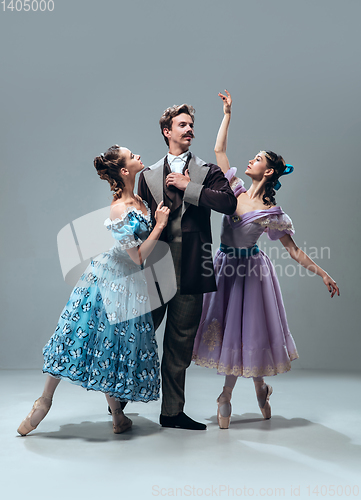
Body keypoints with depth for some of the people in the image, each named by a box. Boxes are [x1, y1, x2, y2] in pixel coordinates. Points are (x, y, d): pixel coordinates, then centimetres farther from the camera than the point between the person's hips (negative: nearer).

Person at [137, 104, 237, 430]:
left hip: (190, 269, 0)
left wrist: (188, 187, -10)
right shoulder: (149, 175, 14)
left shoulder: (208, 172, 9)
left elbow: (229, 202, -10)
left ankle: (172, 412, 19)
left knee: (180, 344, 6)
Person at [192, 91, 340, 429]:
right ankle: (258, 385, 31)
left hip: (250, 270, -5)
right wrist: (227, 114, 6)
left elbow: (294, 251, -6)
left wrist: (323, 275, -9)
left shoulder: (271, 213, -11)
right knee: (227, 326, 11)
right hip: (225, 266, 5)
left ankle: (226, 396, 23)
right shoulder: (235, 191, 1)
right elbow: (219, 150, 4)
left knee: (245, 329, 4)